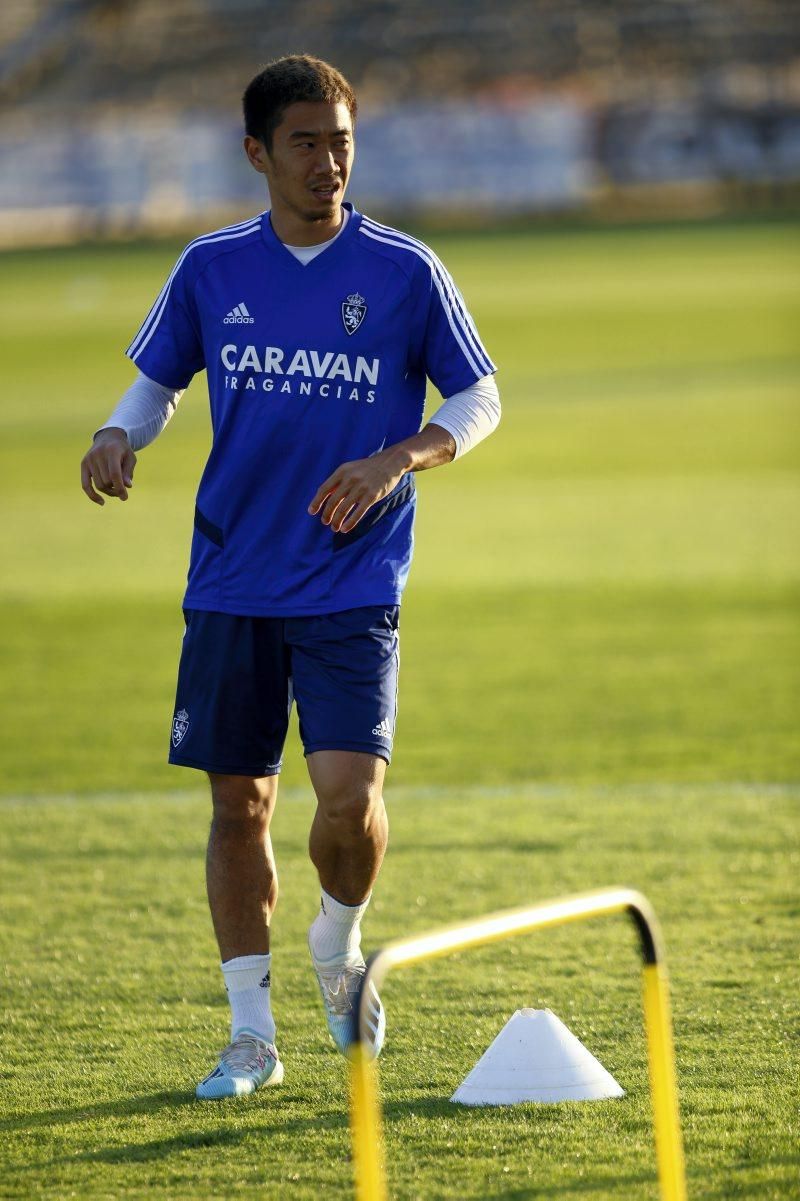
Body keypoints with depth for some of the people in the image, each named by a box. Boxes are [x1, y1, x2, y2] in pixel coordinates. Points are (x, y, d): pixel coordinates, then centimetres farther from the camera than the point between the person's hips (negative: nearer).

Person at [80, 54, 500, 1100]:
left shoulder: (405, 271, -2)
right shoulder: (210, 269, 4)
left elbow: (480, 399, 5)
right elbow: (159, 381, 16)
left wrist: (399, 459, -12)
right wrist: (120, 435, -6)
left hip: (354, 586, -2)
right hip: (231, 583, 2)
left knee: (350, 791, -16)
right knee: (239, 803, 5)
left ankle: (338, 948, 16)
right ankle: (252, 1037, 16)